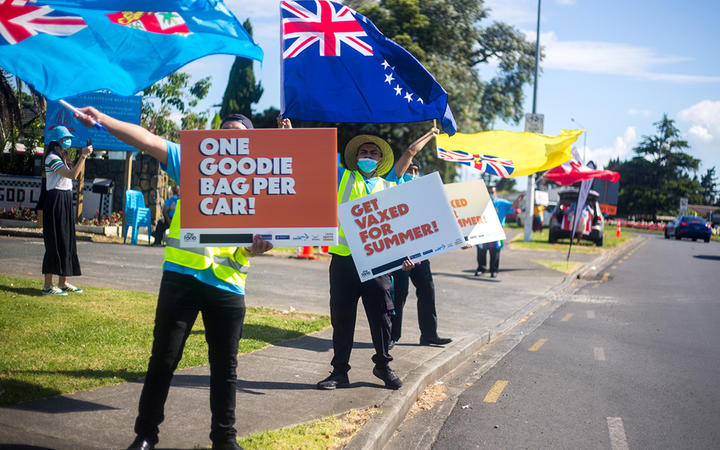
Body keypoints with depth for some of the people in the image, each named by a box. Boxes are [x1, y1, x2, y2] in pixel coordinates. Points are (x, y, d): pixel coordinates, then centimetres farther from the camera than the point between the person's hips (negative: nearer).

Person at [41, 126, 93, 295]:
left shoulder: (63, 158, 19)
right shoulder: (52, 158, -12)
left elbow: (76, 171, 20)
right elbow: (72, 174, -23)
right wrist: (83, 156, -22)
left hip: (66, 202, 10)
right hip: (55, 201, -10)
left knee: (67, 241, 11)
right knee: (55, 242, -9)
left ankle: (63, 282, 19)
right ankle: (48, 286, -5)